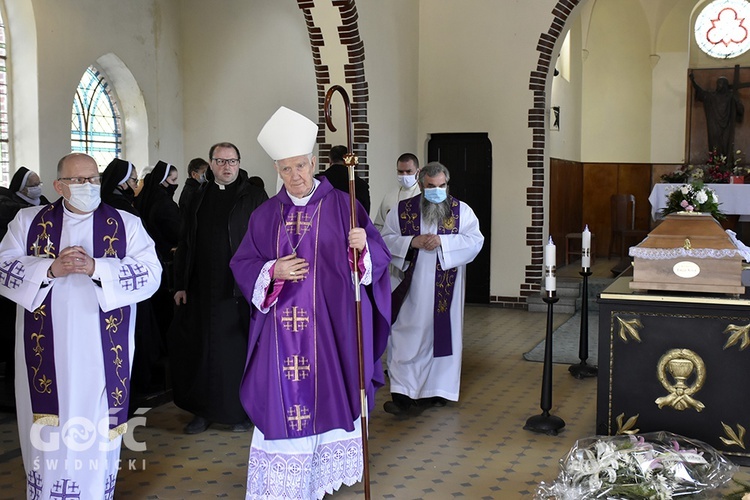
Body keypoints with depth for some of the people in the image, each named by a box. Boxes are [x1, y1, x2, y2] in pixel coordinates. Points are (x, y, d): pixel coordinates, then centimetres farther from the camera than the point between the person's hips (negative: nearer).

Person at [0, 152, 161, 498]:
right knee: (48, 432, 4)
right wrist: (49, 269, -15)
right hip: (47, 350, 1)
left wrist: (97, 268, -18)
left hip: (102, 352, -1)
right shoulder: (29, 221, 9)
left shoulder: (126, 225, 5)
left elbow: (150, 273, -6)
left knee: (99, 428, 3)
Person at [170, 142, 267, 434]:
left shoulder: (254, 198, -1)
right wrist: (181, 285, 10)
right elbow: (185, 246, 15)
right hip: (202, 289, 4)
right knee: (200, 349, 8)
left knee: (239, 349, 2)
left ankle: (241, 411, 17)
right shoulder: (199, 200, 13)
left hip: (241, 288, -4)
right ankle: (204, 411, 22)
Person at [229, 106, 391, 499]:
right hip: (281, 327, 2)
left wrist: (363, 246, -25)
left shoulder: (341, 206, 0)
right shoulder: (265, 215, 7)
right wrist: (272, 271, -12)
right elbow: (242, 265, 7)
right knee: (282, 398, 3)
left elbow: (378, 255, -3)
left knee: (327, 392, 6)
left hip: (329, 325, -1)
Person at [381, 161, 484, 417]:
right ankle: (405, 395, -4)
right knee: (409, 337, -4)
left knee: (442, 335, 5)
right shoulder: (402, 210, 4)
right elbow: (386, 238, 2)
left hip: (445, 289, 0)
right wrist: (413, 242, -15)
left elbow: (475, 239, -6)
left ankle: (437, 390, 17)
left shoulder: (461, 210, 3)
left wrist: (442, 241, -18)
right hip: (412, 288, 0)